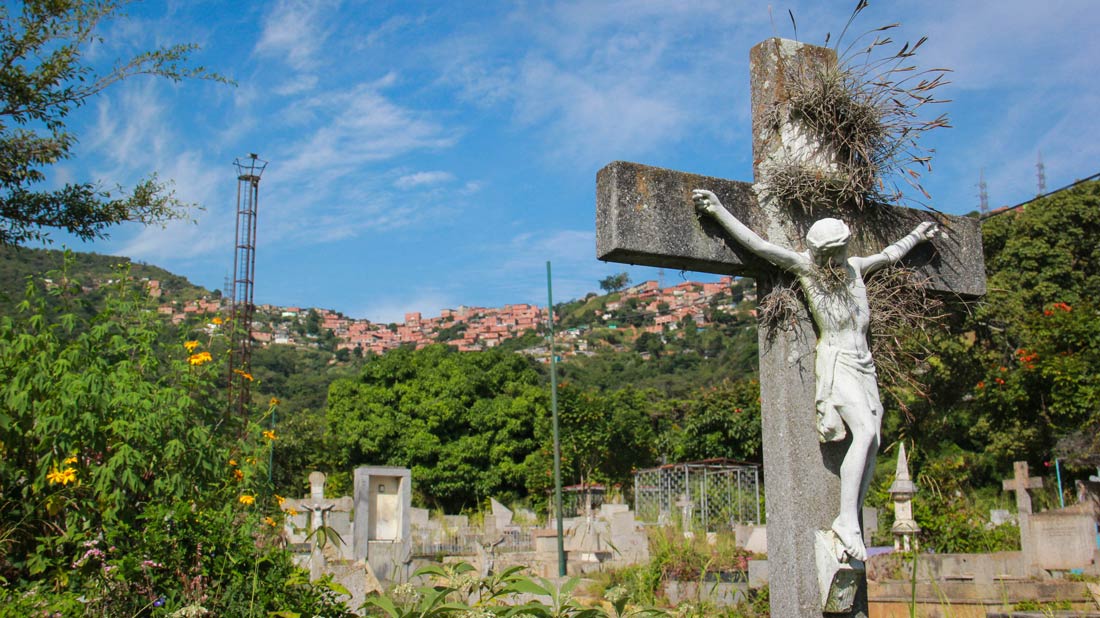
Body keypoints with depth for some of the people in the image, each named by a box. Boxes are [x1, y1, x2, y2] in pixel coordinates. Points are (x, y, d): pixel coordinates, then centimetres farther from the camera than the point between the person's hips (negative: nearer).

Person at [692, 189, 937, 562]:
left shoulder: (855, 267, 13)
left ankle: (851, 526, -4)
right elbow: (758, 245, -9)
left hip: (864, 365, 6)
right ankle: (847, 520, -21)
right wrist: (719, 211, -14)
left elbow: (888, 255, 34)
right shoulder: (806, 266, -3)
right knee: (865, 431, -24)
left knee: (873, 443, -6)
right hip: (835, 363, -6)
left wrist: (915, 236, 47)